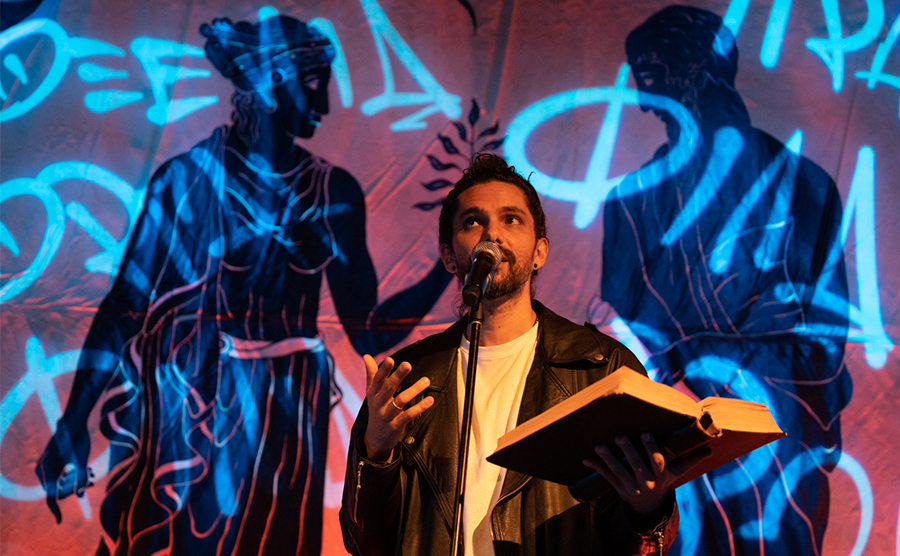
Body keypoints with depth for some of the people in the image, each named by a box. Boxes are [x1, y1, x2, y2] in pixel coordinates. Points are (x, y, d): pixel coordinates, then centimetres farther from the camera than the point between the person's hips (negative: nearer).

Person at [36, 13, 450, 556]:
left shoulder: (335, 193, 3)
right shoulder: (189, 178, -8)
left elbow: (368, 332, 4)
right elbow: (124, 308, -8)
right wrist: (73, 424, -13)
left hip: (285, 424, 4)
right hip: (185, 415, -3)